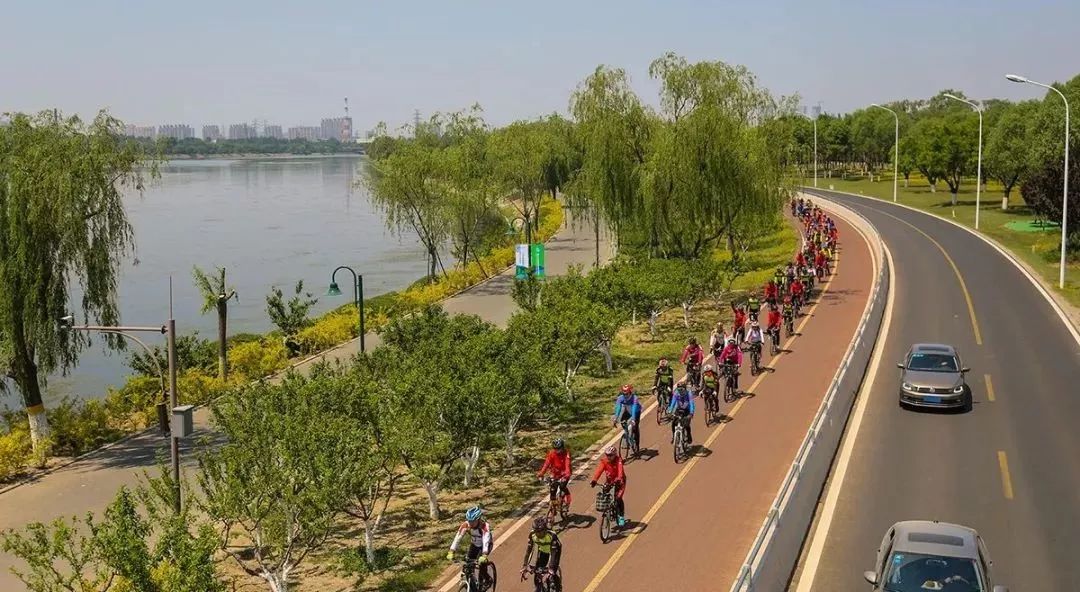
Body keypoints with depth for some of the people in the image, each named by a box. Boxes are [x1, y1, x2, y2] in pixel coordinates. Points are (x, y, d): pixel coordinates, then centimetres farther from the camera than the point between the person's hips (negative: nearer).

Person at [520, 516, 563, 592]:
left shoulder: (552, 535, -40)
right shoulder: (532, 535, -30)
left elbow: (553, 553, -41)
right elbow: (528, 550, -27)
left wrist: (551, 568, -49)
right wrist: (524, 566, -35)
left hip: (555, 549, -3)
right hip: (542, 550, 3)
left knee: (552, 573, -17)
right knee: (537, 572, -4)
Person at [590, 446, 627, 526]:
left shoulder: (618, 461, -24)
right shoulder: (604, 461, -16)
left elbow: (620, 471, -40)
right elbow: (599, 470, -29)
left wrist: (618, 479, -60)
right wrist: (594, 480, -44)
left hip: (619, 481, -4)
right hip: (609, 481, 4)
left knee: (618, 498, -19)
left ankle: (621, 517, -4)